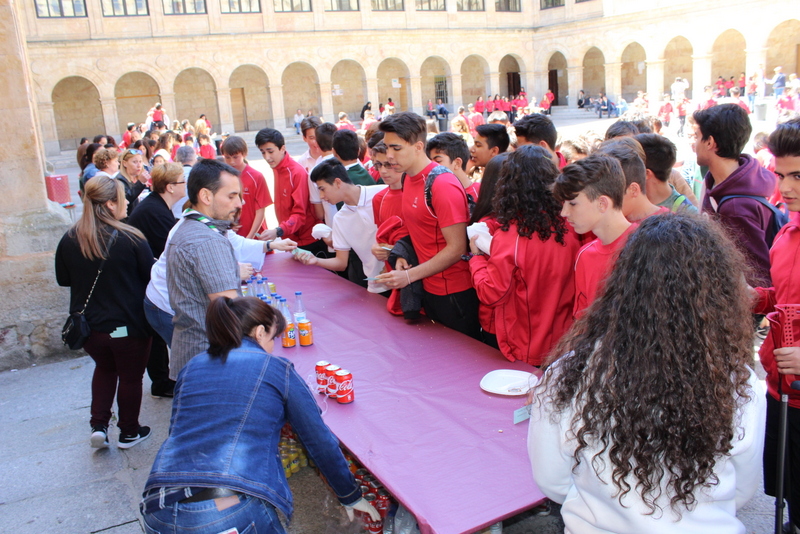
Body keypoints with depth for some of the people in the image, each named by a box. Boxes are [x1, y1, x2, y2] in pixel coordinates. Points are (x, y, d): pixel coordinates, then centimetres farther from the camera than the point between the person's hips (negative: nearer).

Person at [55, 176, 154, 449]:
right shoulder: (131, 239, -22)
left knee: (104, 368, 29)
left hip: (88, 325, 4)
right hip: (128, 325, -4)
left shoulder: (70, 239, -9)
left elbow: (63, 279, 4)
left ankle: (98, 425, 23)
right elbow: (151, 277, -11)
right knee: (130, 376, 17)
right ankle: (129, 432, 30)